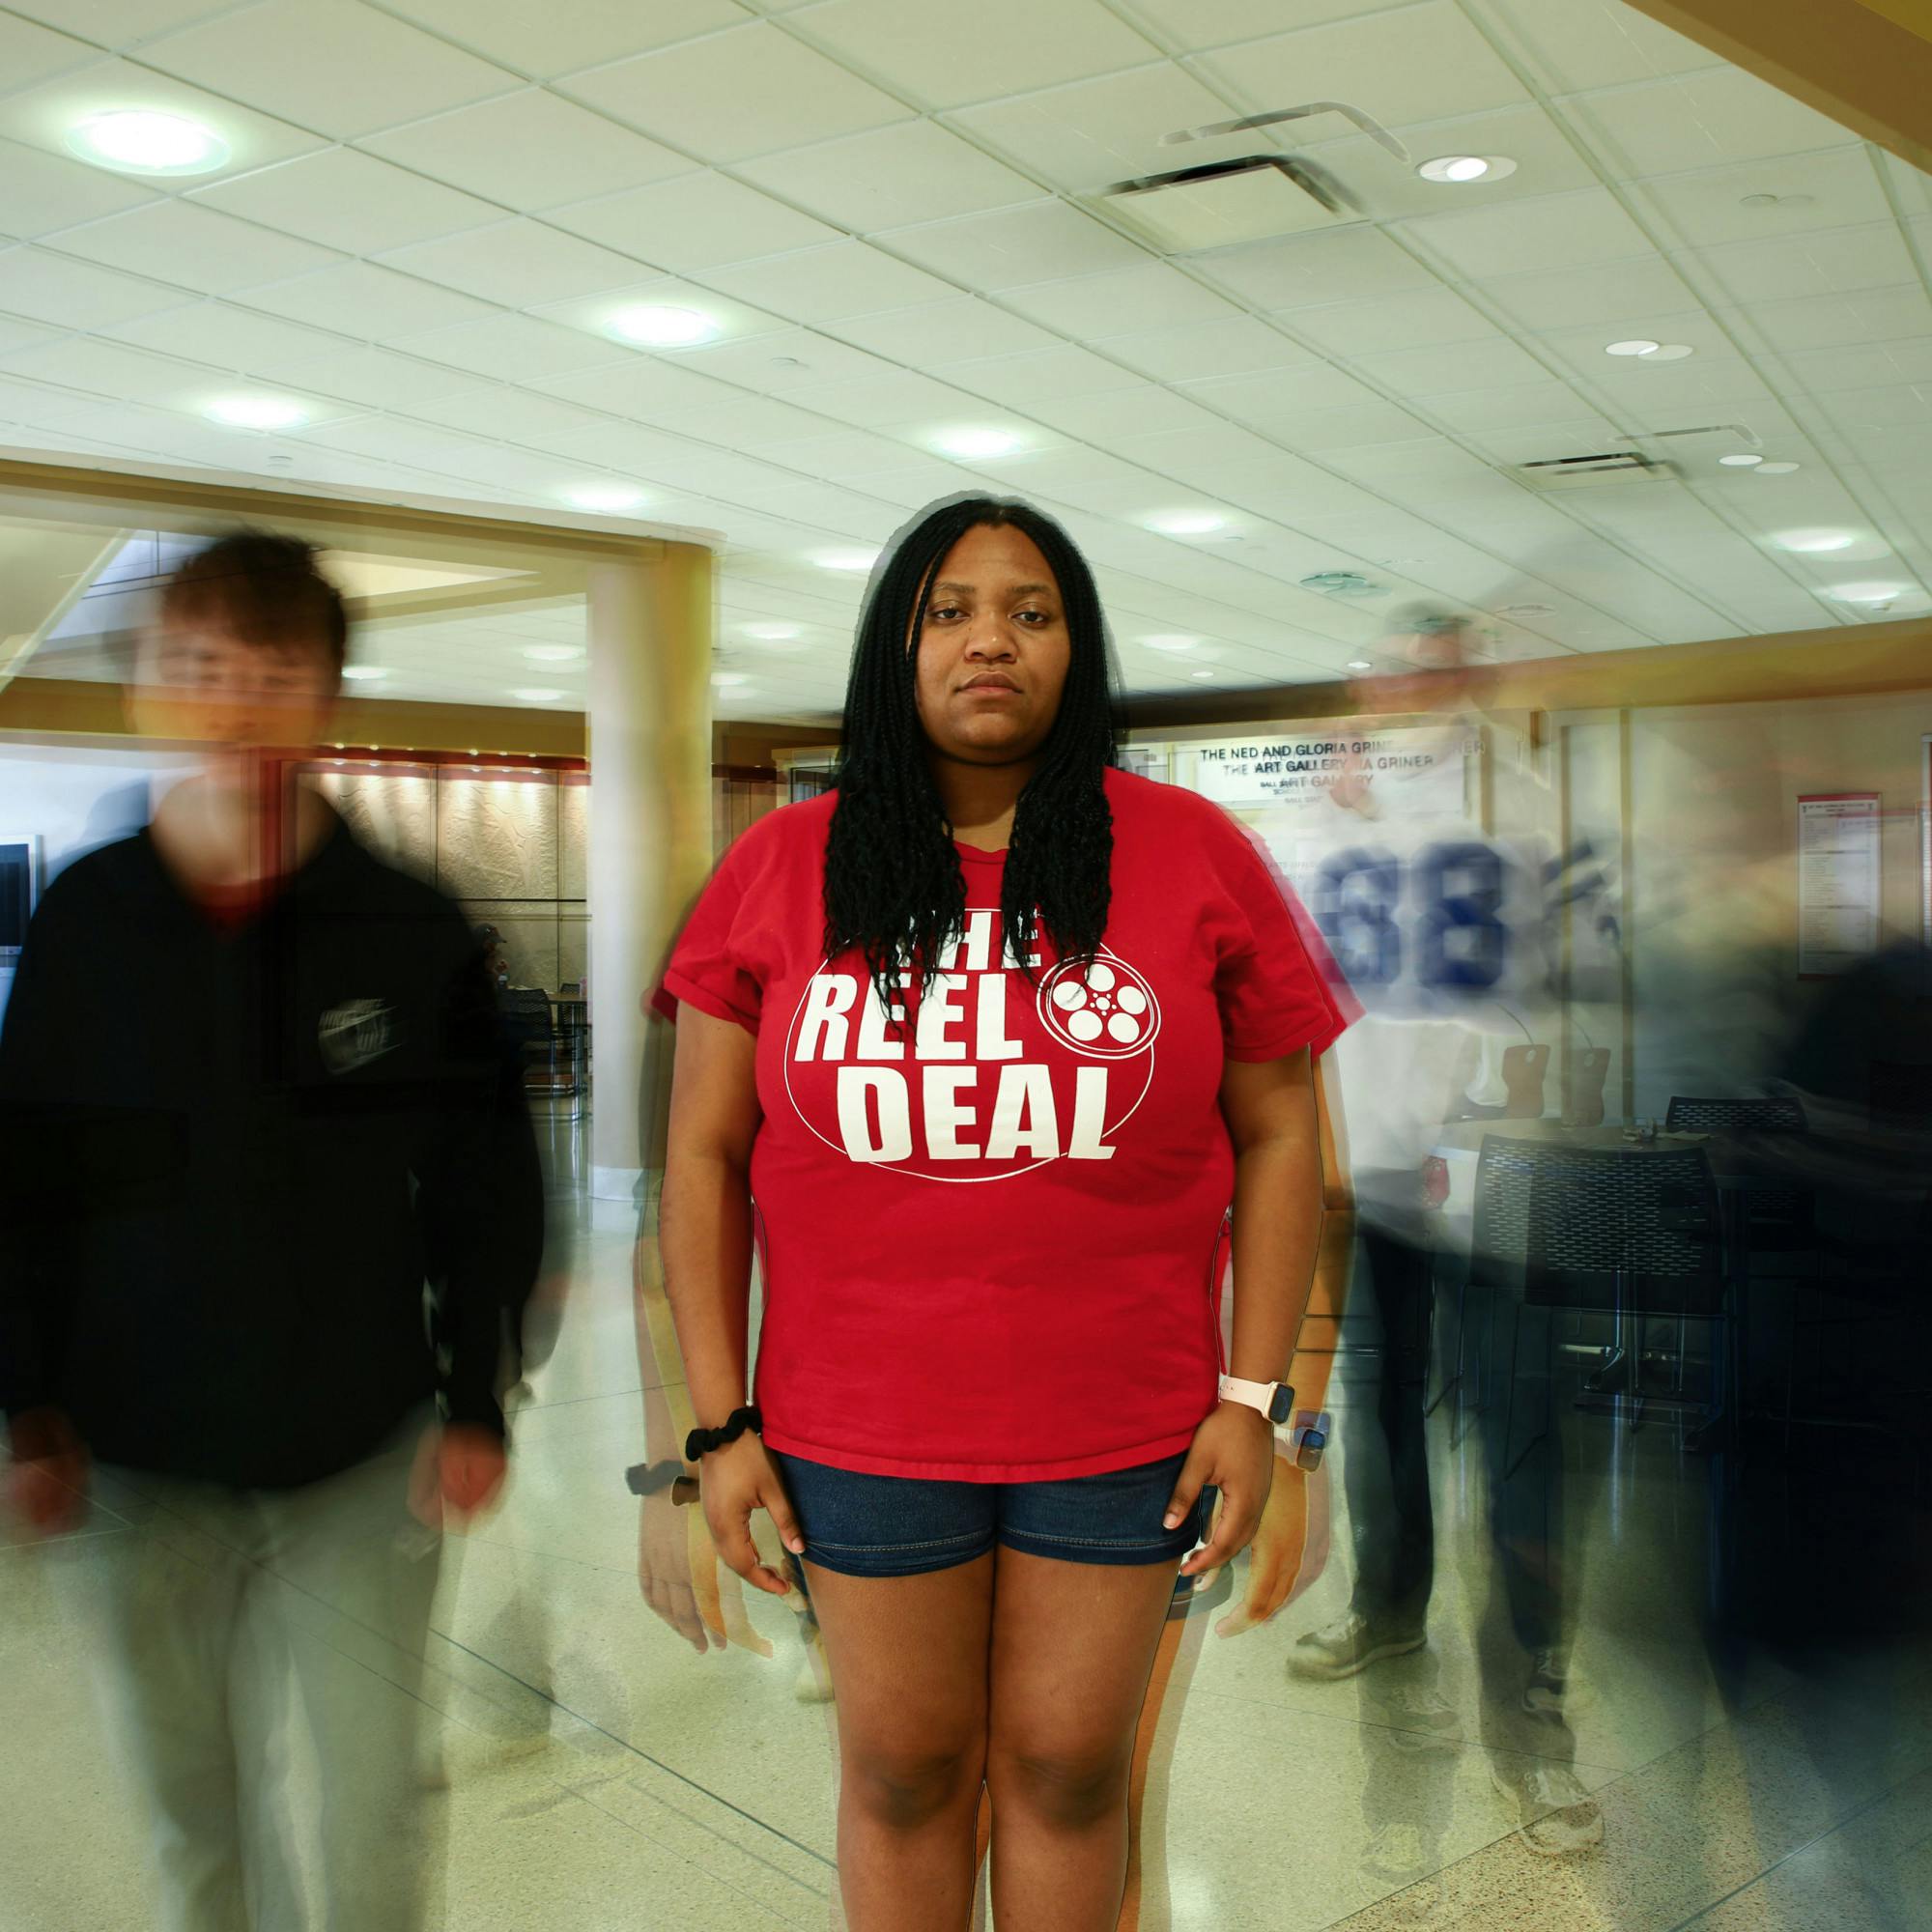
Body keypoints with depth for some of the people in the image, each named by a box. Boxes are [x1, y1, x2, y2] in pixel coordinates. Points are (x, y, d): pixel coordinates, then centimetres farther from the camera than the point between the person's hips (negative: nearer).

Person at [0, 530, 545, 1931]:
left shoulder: (410, 930, -6)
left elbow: (488, 1182, -2)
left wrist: (476, 1400, -4)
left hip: (361, 1454, -1)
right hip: (138, 1462, 2)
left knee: (377, 1799, 9)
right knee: (196, 1802, 15)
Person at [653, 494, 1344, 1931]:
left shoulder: (1191, 855, -4)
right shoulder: (783, 868, -2)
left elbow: (1277, 1135, 0)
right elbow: (704, 1153, 1)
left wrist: (1253, 1396, -4)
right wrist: (721, 1421, -2)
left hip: (1123, 1424, 0)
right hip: (860, 1428, 1)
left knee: (1070, 1767, 16)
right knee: (902, 1769, 16)